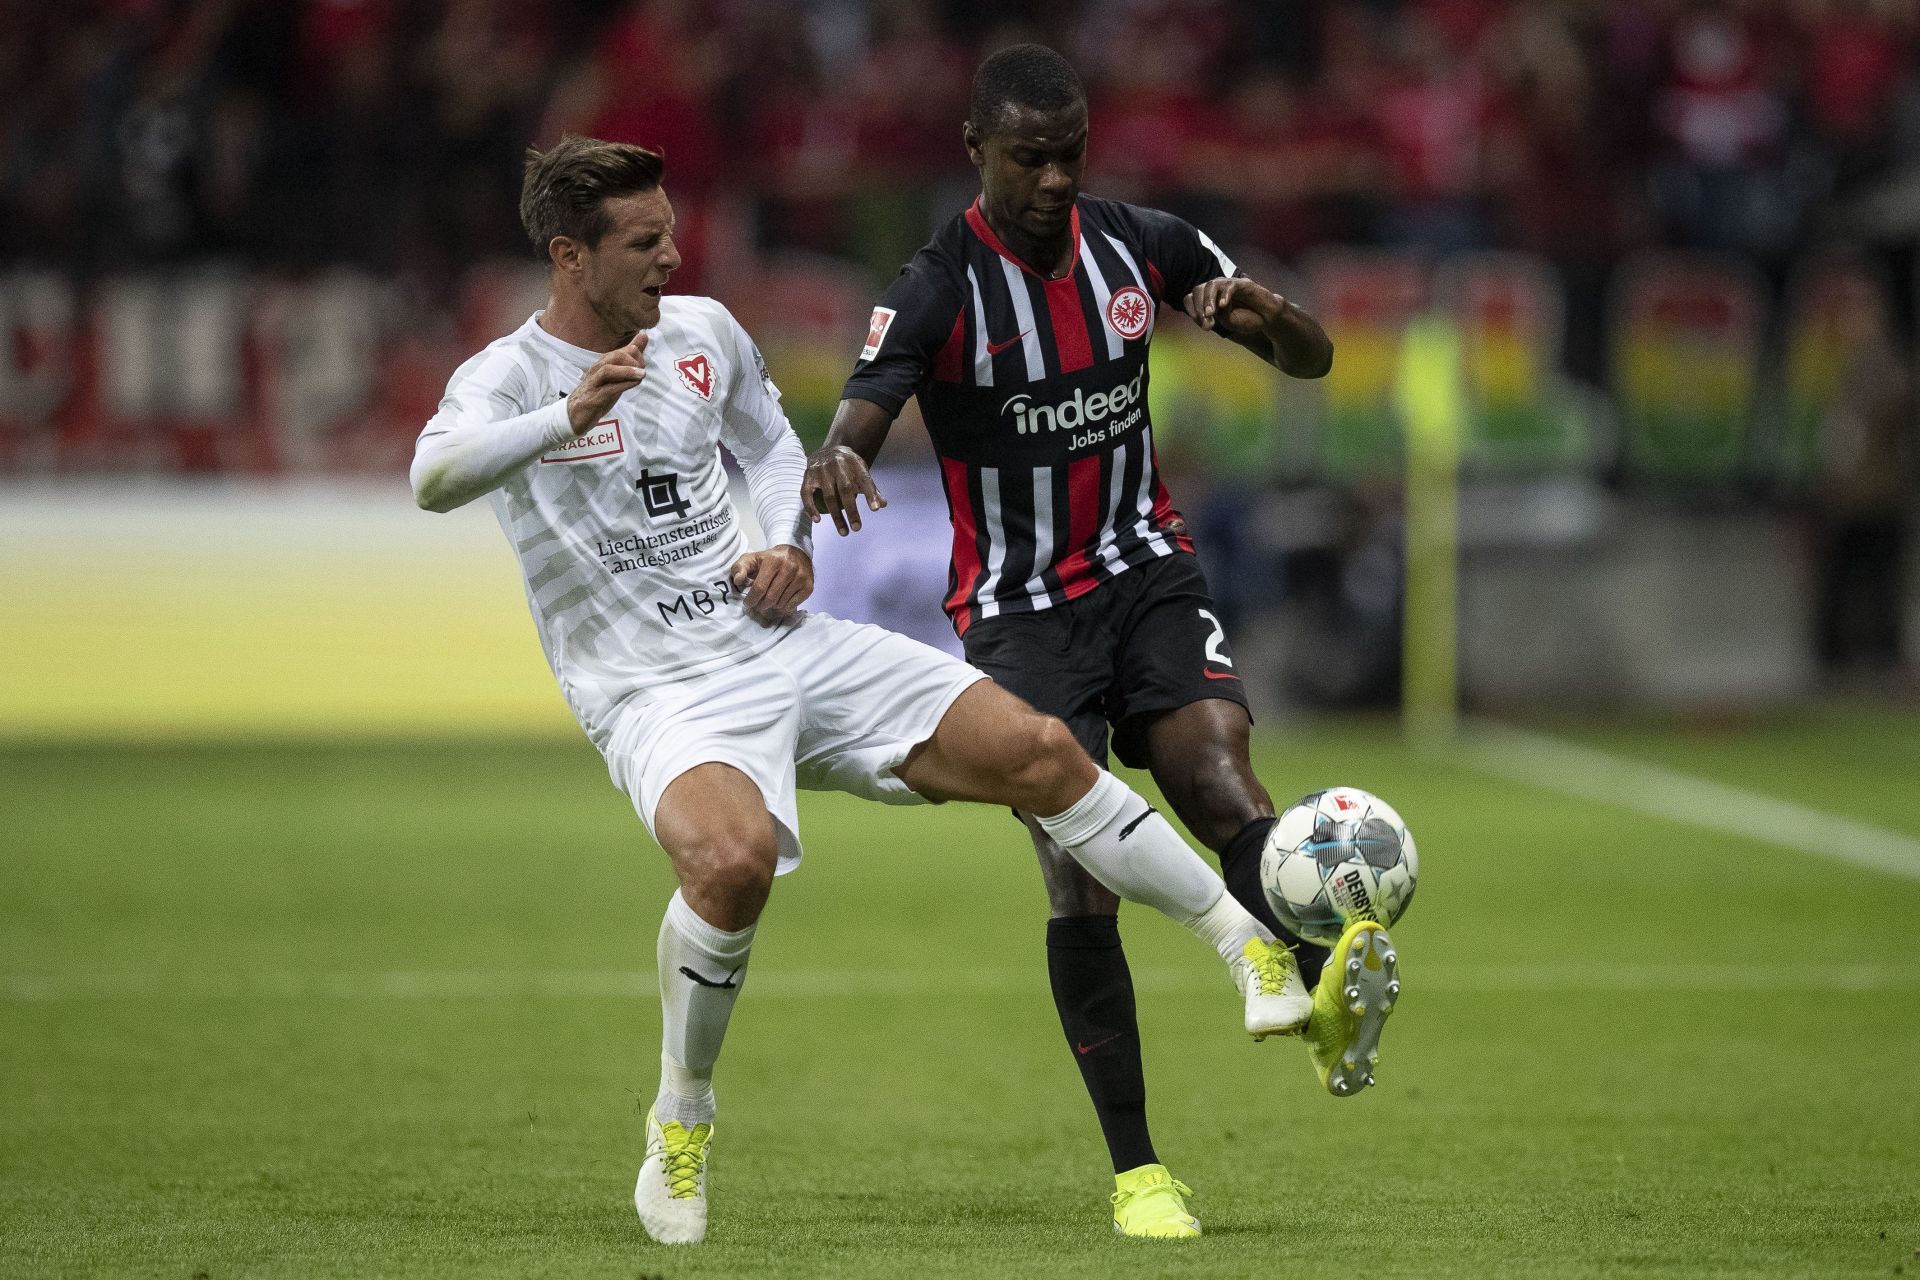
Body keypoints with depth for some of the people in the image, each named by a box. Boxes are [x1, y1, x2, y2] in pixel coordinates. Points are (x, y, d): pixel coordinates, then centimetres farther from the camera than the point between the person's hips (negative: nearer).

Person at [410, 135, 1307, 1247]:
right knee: (735, 856, -36)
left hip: (783, 646, 5)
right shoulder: (507, 379, -8)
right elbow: (434, 478, -30)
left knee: (1038, 749, -7)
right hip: (656, 694, -5)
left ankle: (1252, 944, 7)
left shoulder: (702, 330, 9)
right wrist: (565, 420, -45)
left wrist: (789, 545, 6)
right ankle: (682, 1117, -12)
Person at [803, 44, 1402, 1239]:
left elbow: (1312, 358, 6)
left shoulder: (1140, 245, 0)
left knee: (1220, 773, -25)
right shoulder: (940, 289, -11)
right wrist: (836, 464, -52)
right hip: (1019, 605, -3)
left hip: (1146, 571, 3)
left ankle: (1332, 1002, -45)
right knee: (1081, 873, -14)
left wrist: (1269, 314, -19)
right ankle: (1136, 1170, -7)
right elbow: (860, 422, -26)